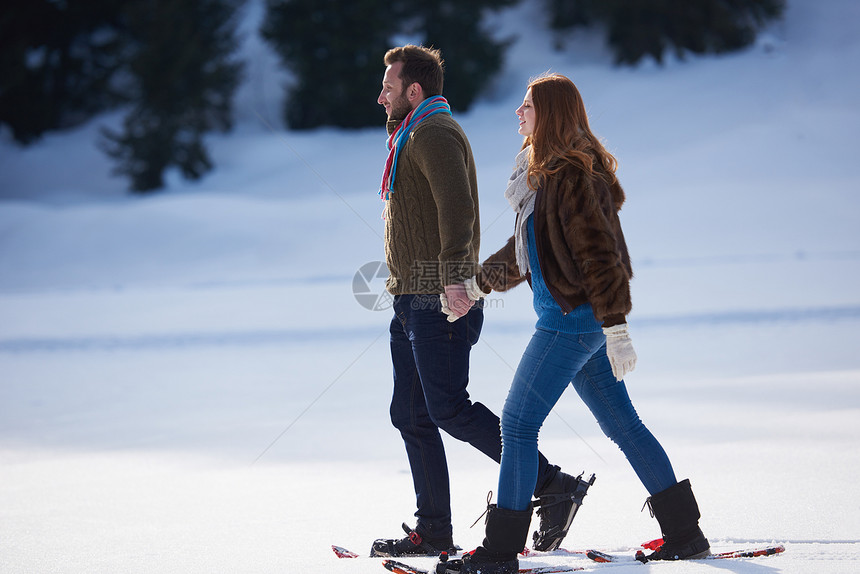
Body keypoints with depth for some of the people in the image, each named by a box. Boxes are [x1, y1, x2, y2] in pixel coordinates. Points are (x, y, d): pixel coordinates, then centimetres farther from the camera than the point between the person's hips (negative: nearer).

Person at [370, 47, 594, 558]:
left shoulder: (433, 132, -10)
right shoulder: (417, 134, 23)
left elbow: (456, 208, -23)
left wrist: (455, 279, -31)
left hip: (439, 302, -11)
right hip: (416, 300, 11)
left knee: (449, 410, -14)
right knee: (411, 415, 8)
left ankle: (555, 486, -9)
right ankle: (434, 533, 11)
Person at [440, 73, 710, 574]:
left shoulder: (573, 175, -17)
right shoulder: (547, 172, 14)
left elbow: (599, 252, -21)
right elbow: (524, 250, 24)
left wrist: (616, 328, -23)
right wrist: (477, 283, 23)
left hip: (572, 320, -10)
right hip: (578, 320, 10)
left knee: (518, 423, -5)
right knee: (622, 423, 12)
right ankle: (685, 533, 16)